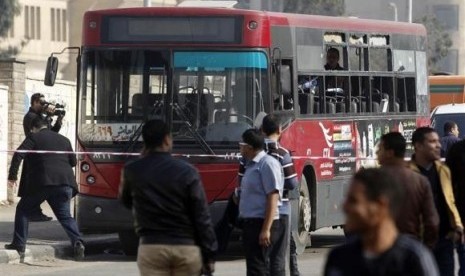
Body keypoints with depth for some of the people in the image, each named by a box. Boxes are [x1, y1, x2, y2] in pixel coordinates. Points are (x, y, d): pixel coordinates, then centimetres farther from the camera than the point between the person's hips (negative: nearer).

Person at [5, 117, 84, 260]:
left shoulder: (33, 137, 5)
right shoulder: (64, 140, 20)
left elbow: (18, 155, -8)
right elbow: (73, 161, 22)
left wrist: (12, 175, -6)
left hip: (41, 182, -4)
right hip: (64, 182, 4)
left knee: (23, 210, 13)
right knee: (65, 215, 9)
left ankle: (19, 244, 8)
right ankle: (77, 242, -13)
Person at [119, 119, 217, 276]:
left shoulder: (132, 171, -1)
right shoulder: (187, 172, -6)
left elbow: (126, 200, 21)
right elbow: (201, 217, -5)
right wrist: (209, 254, 1)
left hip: (151, 247, 1)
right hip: (186, 247, 0)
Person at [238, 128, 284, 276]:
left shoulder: (267, 164, -13)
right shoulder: (252, 165, 17)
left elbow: (273, 197, -19)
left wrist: (266, 229, -23)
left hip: (262, 224, -10)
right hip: (251, 223, 10)